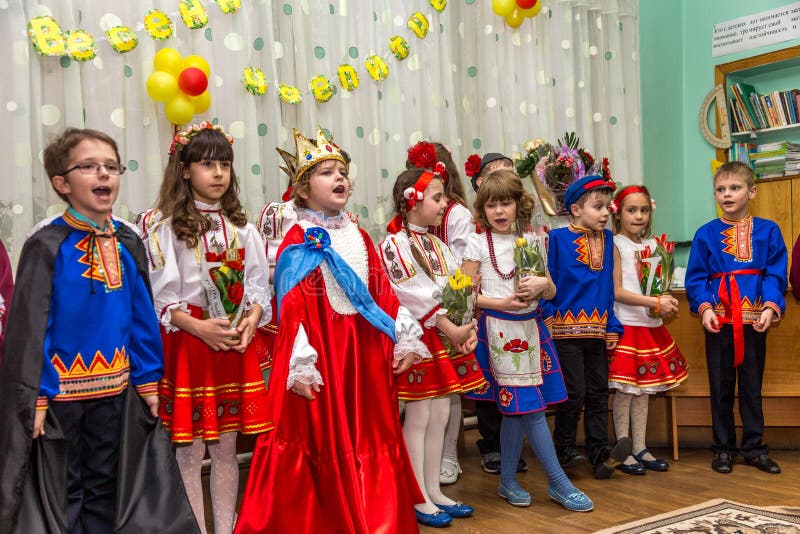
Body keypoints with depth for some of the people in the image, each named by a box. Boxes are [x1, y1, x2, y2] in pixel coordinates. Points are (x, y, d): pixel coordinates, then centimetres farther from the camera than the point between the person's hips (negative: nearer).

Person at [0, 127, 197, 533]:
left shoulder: (128, 243, 1)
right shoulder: (47, 246, -12)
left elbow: (142, 315, 5)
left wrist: (148, 378, 4)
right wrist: (35, 395, -15)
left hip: (116, 387, 4)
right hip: (60, 389, -4)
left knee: (107, 486, 17)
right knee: (63, 489, 11)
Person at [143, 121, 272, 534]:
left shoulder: (241, 227, 9)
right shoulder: (166, 228, -3)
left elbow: (258, 284, 8)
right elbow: (161, 299, -7)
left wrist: (251, 320, -11)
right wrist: (199, 327, -19)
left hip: (236, 346, 4)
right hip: (187, 345, -3)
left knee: (226, 447, 12)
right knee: (189, 451, 3)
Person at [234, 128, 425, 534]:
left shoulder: (359, 236, 12)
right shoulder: (300, 241, -8)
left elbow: (383, 293, 12)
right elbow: (293, 307, -15)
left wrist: (404, 339, 8)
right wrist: (301, 365, -22)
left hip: (366, 350, 6)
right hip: (323, 351, -6)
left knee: (371, 436, 13)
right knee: (324, 441, 3)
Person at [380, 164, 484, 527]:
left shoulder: (437, 245, 14)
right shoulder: (393, 245, -11)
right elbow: (414, 296, -18)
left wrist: (467, 328, -5)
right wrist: (451, 329, -18)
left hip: (447, 335, 8)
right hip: (416, 336, -7)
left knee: (440, 414, 10)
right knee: (418, 416, -1)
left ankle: (434, 491, 21)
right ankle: (419, 500, 9)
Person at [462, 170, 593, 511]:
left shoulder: (532, 241, 9)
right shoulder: (478, 243, -2)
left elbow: (551, 292, 12)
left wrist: (542, 283, -10)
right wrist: (502, 303, -18)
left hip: (529, 327, 4)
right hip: (498, 328, -4)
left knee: (516, 408, 8)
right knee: (531, 407, -3)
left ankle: (508, 480, 21)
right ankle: (558, 482, 6)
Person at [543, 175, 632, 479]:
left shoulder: (606, 238, 11)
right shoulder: (558, 238, -4)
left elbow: (608, 286, 14)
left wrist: (612, 326, 10)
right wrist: (548, 321, -12)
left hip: (597, 330, 5)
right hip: (566, 329, -5)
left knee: (598, 392, 6)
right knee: (574, 392, -4)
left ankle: (600, 452, 11)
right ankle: (563, 448, 13)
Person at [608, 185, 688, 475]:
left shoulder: (653, 245, 13)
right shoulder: (616, 245, -7)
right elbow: (616, 291, -14)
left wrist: (666, 302, -3)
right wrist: (655, 302, -18)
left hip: (651, 326, 7)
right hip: (626, 326, -6)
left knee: (644, 389, 11)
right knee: (624, 390, -1)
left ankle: (640, 448, 20)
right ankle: (623, 453, 8)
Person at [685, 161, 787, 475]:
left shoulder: (768, 231, 3)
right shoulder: (705, 234, 2)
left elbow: (776, 274, -2)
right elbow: (696, 277, 0)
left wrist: (771, 307, -15)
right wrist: (704, 307, -14)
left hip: (754, 318, 0)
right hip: (718, 319, 0)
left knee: (752, 384, 9)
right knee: (720, 386, 8)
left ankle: (753, 447, 21)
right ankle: (723, 448, 19)